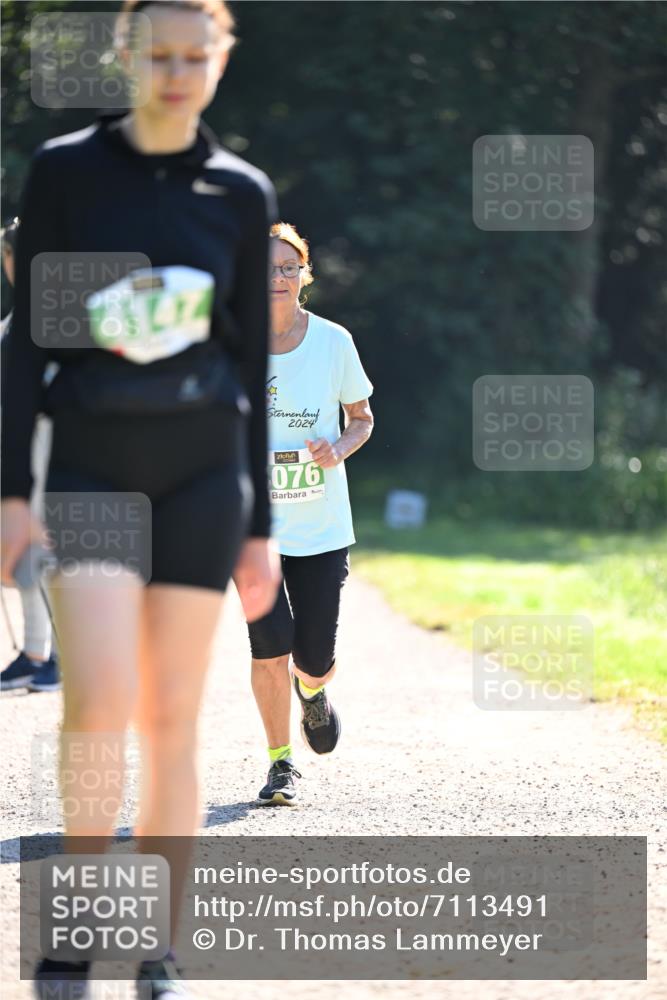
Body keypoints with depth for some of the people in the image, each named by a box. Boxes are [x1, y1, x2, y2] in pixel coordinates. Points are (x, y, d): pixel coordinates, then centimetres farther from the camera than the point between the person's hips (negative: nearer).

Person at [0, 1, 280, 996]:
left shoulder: (241, 194, 6)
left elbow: (253, 365, 9)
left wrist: (261, 527, 8)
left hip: (202, 471, 2)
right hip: (91, 471, -1)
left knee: (172, 723, 3)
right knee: (100, 702, -17)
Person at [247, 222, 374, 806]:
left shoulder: (333, 341, -3)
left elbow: (362, 418, 9)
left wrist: (339, 449, -11)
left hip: (322, 526, 1)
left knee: (314, 660, -1)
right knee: (270, 648, -14)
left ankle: (312, 691, 39)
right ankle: (281, 764, 8)